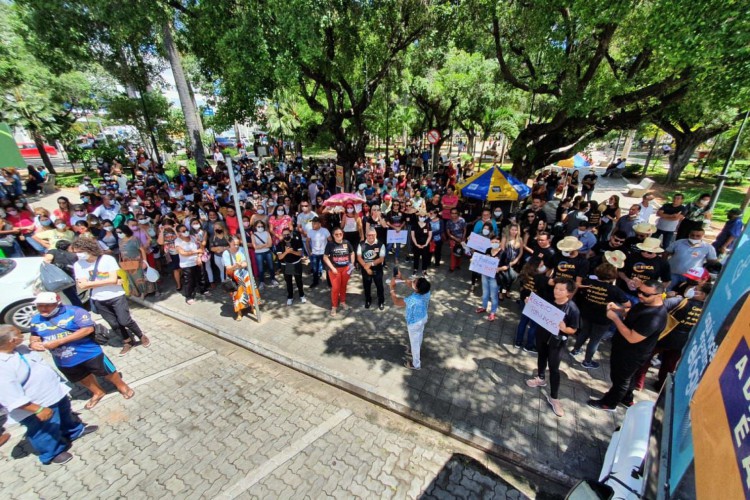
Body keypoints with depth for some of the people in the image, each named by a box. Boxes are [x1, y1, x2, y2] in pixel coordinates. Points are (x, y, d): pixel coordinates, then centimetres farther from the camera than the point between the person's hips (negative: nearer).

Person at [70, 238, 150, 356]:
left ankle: (141, 336, 24)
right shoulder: (78, 265, -6)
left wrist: (90, 283, -14)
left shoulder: (108, 259, -16)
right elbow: (82, 286, -11)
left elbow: (113, 279, -20)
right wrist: (108, 282, -14)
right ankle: (128, 341, 32)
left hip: (116, 296, -4)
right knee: (114, 324, 12)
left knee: (125, 321, 0)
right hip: (99, 300, 4)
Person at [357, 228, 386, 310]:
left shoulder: (380, 245, -12)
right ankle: (368, 301, 40)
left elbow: (381, 258, -14)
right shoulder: (361, 245, -6)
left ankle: (381, 302, 30)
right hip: (365, 269, 2)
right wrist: (366, 267, -19)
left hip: (377, 269, -2)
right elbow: (359, 257, -8)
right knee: (366, 286, 17)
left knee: (379, 286, 8)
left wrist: (370, 264, -23)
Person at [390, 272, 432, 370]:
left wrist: (392, 287, -18)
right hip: (423, 318, 7)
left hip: (414, 323, -7)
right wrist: (401, 278, -13)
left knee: (414, 342, 18)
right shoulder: (426, 291, -23)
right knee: (419, 337, 32)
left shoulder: (413, 300, -43)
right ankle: (416, 352, 60)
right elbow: (410, 284, -4)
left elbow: (396, 302, -26)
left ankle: (416, 364, 41)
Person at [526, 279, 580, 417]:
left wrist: (563, 328, -34)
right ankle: (541, 379, 51)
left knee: (554, 368, 3)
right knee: (541, 358, 25)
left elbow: (574, 330, -14)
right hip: (542, 335, 5)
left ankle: (554, 397, 19)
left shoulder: (572, 308, -21)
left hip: (557, 342, -5)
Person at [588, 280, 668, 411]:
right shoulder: (646, 303, -6)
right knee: (627, 377, 29)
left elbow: (632, 338, -34)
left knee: (620, 378, 14)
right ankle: (626, 399, 52)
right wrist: (619, 309, -5)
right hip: (625, 349, 9)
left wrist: (615, 318, -29)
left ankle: (609, 403, 35)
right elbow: (633, 315, 14)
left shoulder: (655, 317, -36)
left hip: (631, 355, -9)